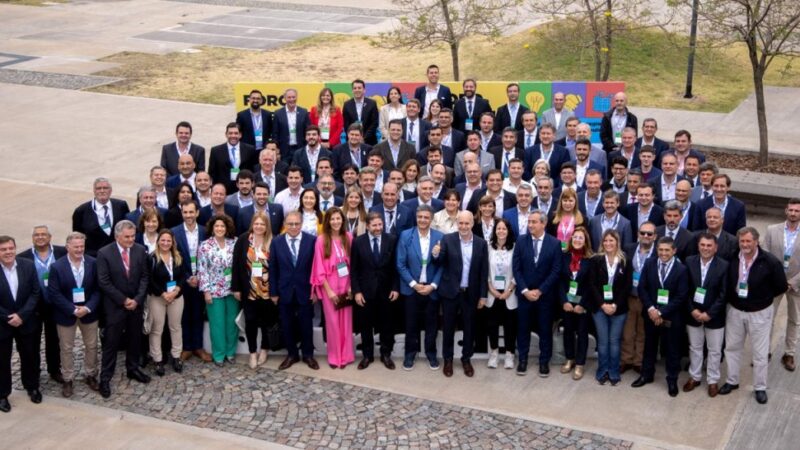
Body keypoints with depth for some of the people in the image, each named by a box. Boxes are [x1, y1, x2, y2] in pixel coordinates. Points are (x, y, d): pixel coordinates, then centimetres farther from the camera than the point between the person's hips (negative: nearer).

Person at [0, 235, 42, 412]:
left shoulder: (28, 266, -9)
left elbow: (36, 293, -7)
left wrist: (21, 315, -16)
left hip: (26, 322, 2)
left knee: (30, 356, 16)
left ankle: (32, 387, 37)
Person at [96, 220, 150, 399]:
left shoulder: (140, 250, -2)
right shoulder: (104, 253, -13)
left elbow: (145, 276, 1)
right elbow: (104, 282, -13)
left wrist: (137, 299, -10)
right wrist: (123, 300, -14)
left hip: (136, 303, 4)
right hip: (114, 306, -4)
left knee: (134, 339, 15)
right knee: (111, 342, 1)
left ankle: (133, 369, 32)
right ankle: (105, 377, 9)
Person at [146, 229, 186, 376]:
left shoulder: (178, 257, 4)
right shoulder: (152, 258, -11)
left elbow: (183, 276, 4)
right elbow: (150, 280, -13)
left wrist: (177, 290, -13)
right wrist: (163, 294, -18)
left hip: (177, 296, 4)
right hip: (157, 297, -4)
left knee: (175, 327, 12)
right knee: (157, 329, 3)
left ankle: (176, 357, 23)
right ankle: (158, 360, 10)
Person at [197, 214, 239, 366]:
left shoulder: (234, 243, -1)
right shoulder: (205, 246, -7)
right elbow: (202, 270, -7)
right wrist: (206, 291, -10)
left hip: (232, 290, 2)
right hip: (214, 290, -2)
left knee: (232, 322, 10)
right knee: (217, 323, 4)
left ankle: (230, 352, 24)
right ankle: (219, 354, 15)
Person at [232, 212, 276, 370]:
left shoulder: (272, 242, -3)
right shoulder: (243, 240, -3)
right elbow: (236, 264, -1)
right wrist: (236, 288, -4)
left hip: (267, 290, 0)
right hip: (248, 289, 0)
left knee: (267, 320, 9)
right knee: (250, 320, 4)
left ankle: (264, 349, 27)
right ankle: (252, 353, 17)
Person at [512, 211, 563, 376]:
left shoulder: (554, 243, -5)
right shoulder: (521, 241, -1)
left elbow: (556, 271, -7)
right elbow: (516, 268, -2)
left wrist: (539, 290, -12)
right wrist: (525, 290, -11)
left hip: (545, 294, -1)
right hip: (525, 293, 1)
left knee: (545, 328, 6)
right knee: (523, 327, 7)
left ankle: (544, 361, 17)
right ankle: (523, 359, 20)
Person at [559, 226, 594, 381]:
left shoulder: (590, 260, -7)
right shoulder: (565, 257, 1)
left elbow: (591, 285, -8)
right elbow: (561, 280, 0)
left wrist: (582, 304, -12)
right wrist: (564, 301, -9)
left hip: (583, 302, -3)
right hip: (567, 301, 3)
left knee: (582, 332, 4)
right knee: (568, 330, 11)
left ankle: (580, 364, 11)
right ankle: (570, 359, 26)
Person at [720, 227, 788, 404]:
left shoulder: (770, 262, -18)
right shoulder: (732, 259, -9)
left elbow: (781, 287, -8)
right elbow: (727, 282, 7)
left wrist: (762, 296, -6)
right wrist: (732, 297, -2)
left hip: (760, 313, -3)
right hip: (735, 310, 3)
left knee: (760, 353, 8)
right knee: (731, 347, 15)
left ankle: (760, 387, 24)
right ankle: (732, 381, 33)